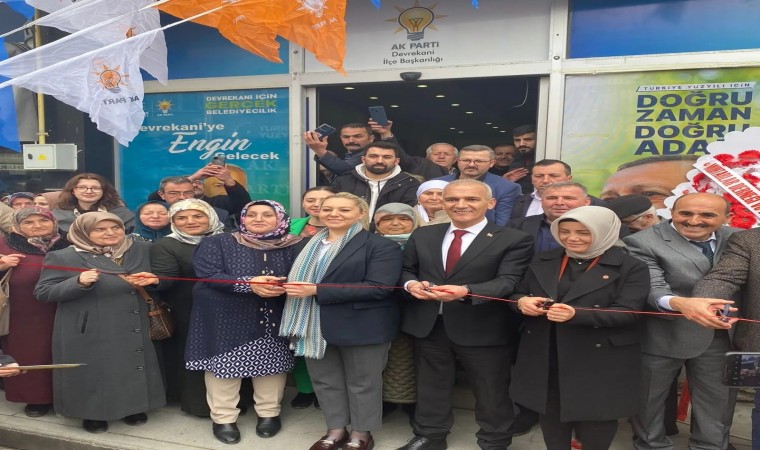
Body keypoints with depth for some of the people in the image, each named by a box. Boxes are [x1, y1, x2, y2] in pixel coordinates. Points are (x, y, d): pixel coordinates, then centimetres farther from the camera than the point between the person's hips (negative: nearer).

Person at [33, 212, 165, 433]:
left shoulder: (142, 250, 4)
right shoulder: (62, 257, -5)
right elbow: (42, 292, -8)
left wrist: (153, 280, -12)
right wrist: (79, 282, -24)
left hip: (135, 331, 3)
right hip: (89, 334, -3)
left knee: (134, 368, 13)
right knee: (93, 372, 8)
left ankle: (133, 408, 34)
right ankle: (92, 414, 31)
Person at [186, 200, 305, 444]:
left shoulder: (295, 246, 4)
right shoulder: (216, 243, 0)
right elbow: (208, 275, -12)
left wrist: (282, 286, -21)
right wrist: (249, 284, -22)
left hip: (274, 321, 2)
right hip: (228, 320, -1)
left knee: (271, 364, 8)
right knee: (226, 364, 3)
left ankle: (269, 413, 28)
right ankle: (223, 418, 21)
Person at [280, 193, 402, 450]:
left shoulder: (381, 246, -11)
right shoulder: (309, 245, 12)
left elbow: (378, 287, -22)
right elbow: (298, 276, 22)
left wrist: (317, 291, -23)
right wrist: (287, 286, -6)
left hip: (360, 327, -6)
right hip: (315, 326, 6)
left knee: (361, 382, 10)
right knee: (324, 380, 16)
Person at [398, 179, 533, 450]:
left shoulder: (514, 240, -7)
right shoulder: (422, 236, 7)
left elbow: (509, 281, -17)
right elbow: (406, 269, 13)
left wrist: (466, 291, -32)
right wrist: (411, 283, -11)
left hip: (482, 329, -3)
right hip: (427, 325, 4)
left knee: (491, 392, 13)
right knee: (430, 385, 19)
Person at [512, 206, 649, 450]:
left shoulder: (631, 267, -8)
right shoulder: (542, 262, 5)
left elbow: (628, 313, -16)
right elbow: (518, 294, 10)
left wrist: (575, 314, -32)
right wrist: (522, 301, -17)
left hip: (599, 362, -3)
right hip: (544, 359, 4)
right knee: (551, 418, 18)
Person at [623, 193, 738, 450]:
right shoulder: (644, 242, -18)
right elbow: (653, 289, -24)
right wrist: (682, 304, -44)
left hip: (721, 334, 4)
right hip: (663, 336, -4)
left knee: (718, 399, 17)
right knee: (649, 397, 14)